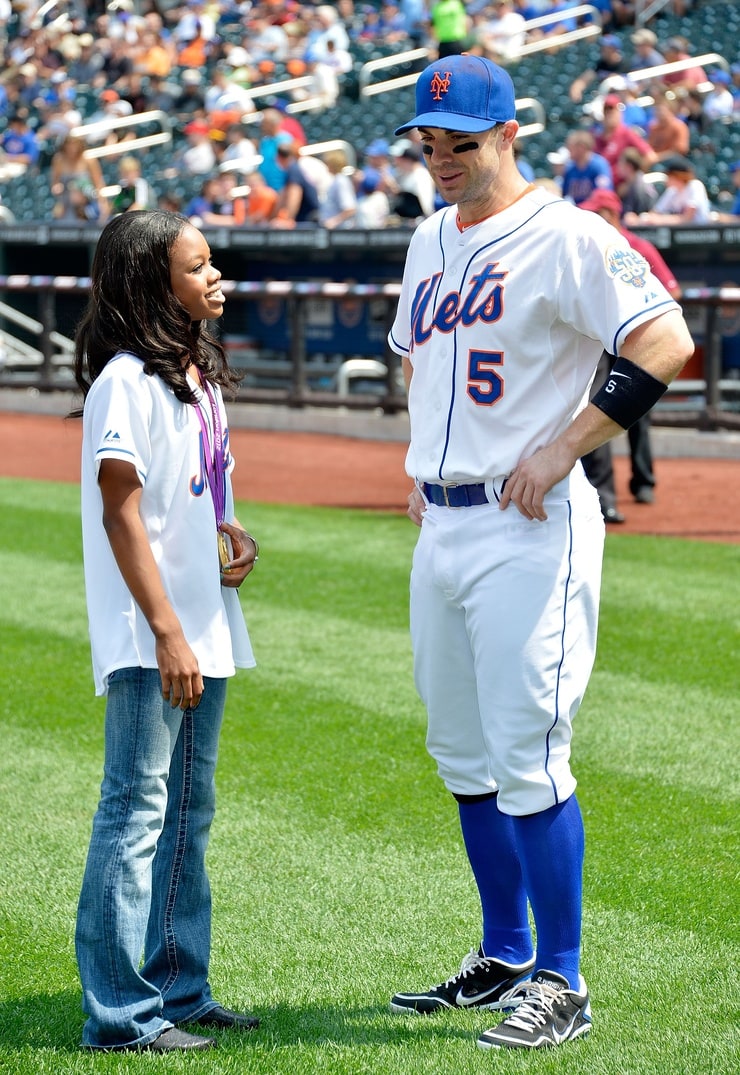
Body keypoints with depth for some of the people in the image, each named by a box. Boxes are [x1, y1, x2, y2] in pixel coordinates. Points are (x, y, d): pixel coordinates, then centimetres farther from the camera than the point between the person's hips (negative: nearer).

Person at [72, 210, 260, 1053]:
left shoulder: (200, 375, 12)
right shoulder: (127, 382, -15)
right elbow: (122, 515, -18)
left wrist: (231, 536, 3)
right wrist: (167, 633, -21)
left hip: (204, 629, 9)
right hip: (147, 639, -9)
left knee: (188, 812, 15)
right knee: (138, 812, -7)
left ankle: (179, 990, 25)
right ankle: (119, 1014, -4)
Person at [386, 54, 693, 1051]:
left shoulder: (564, 236, -10)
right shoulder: (431, 241, 15)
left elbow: (666, 343, -19)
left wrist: (564, 446, -19)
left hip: (529, 530, -9)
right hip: (441, 524, 9)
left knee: (527, 760, -10)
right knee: (462, 754, 14)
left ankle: (561, 983, -3)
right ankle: (505, 957, 25)